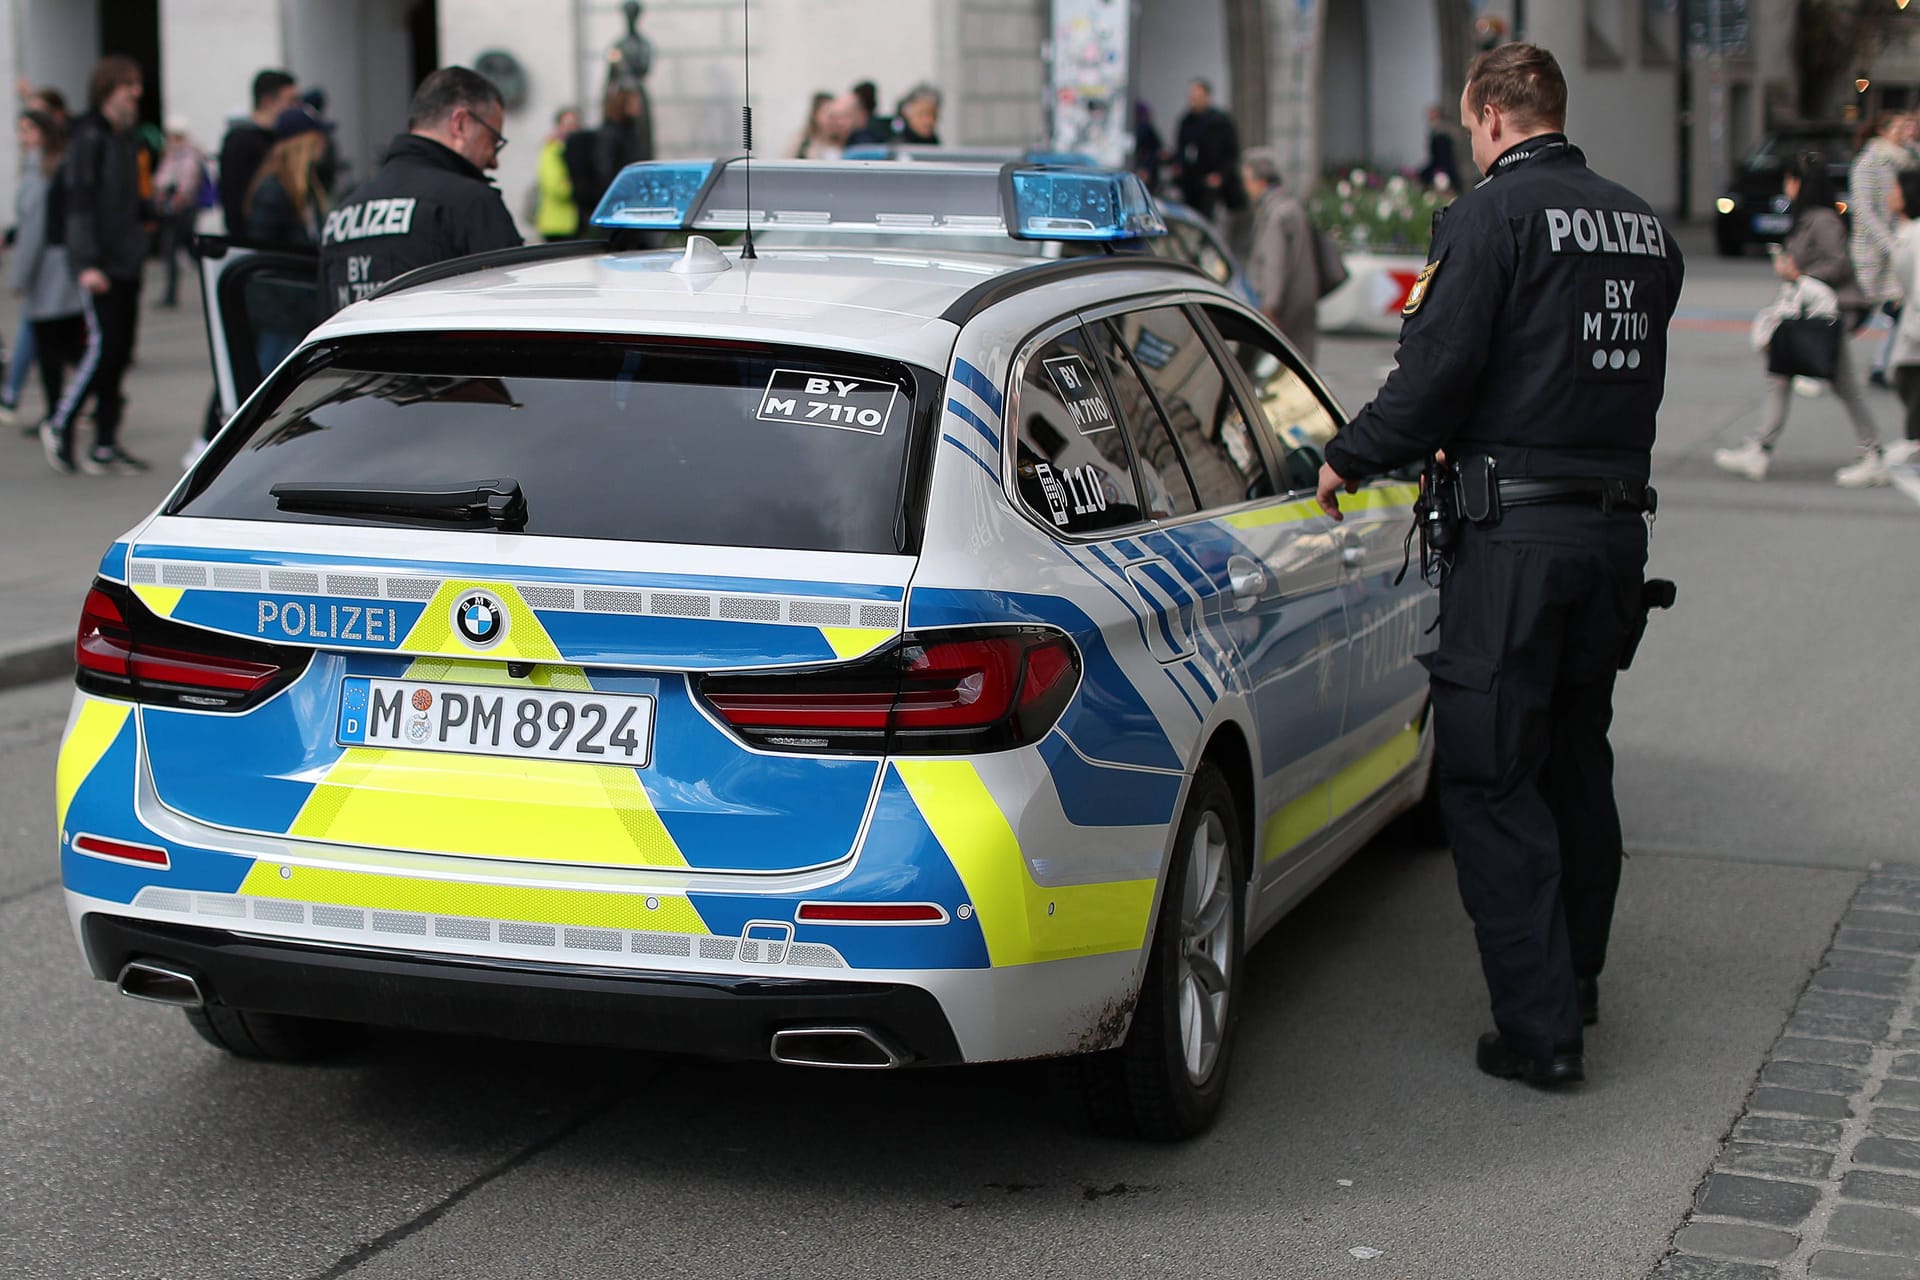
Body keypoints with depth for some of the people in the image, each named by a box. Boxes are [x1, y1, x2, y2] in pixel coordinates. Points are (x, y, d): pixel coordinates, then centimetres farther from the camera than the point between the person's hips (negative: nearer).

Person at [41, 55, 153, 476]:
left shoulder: (126, 137, 14)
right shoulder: (89, 137, -10)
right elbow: (79, 202, -16)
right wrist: (87, 263, -21)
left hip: (127, 262, 8)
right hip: (99, 264, -8)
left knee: (121, 349, 6)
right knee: (104, 345, -11)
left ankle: (106, 445, 9)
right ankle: (60, 426, 5)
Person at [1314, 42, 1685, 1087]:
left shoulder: (1493, 215, -11)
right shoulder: (1642, 226, 12)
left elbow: (1437, 373, -16)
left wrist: (1348, 458, 1)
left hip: (1516, 532, -8)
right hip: (1618, 521, 8)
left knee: (1490, 780, -1)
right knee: (1577, 763, 20)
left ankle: (1540, 1028, -4)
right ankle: (1574, 978, 33)